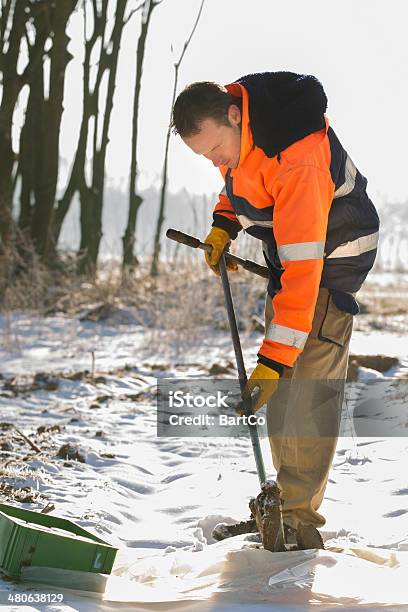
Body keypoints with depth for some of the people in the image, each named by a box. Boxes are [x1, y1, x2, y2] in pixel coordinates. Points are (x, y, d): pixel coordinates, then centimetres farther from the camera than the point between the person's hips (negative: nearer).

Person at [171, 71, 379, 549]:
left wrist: (274, 359, -41)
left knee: (307, 380, -15)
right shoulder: (227, 108, -13)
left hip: (335, 254, -8)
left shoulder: (299, 161, -38)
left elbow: (304, 268, -40)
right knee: (281, 385, 8)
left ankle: (298, 514, -13)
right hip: (285, 245, 8)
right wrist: (224, 223, -1)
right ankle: (286, 490, 17)